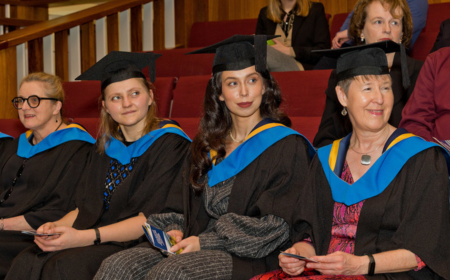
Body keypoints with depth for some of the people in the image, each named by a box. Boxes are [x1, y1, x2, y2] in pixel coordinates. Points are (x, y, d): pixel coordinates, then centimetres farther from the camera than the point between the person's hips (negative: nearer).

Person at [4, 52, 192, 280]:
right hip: (96, 241, 6)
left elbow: (152, 220, -14)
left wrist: (86, 237, -22)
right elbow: (86, 207, 16)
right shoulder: (105, 146, 15)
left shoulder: (169, 143, -6)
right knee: (28, 262, -22)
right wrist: (56, 226, -7)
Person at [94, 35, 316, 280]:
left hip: (251, 259, -5)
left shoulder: (286, 147, -1)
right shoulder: (209, 144, 17)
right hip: (202, 250, 6)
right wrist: (176, 230, -3)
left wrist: (205, 241, -14)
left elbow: (276, 225, -9)